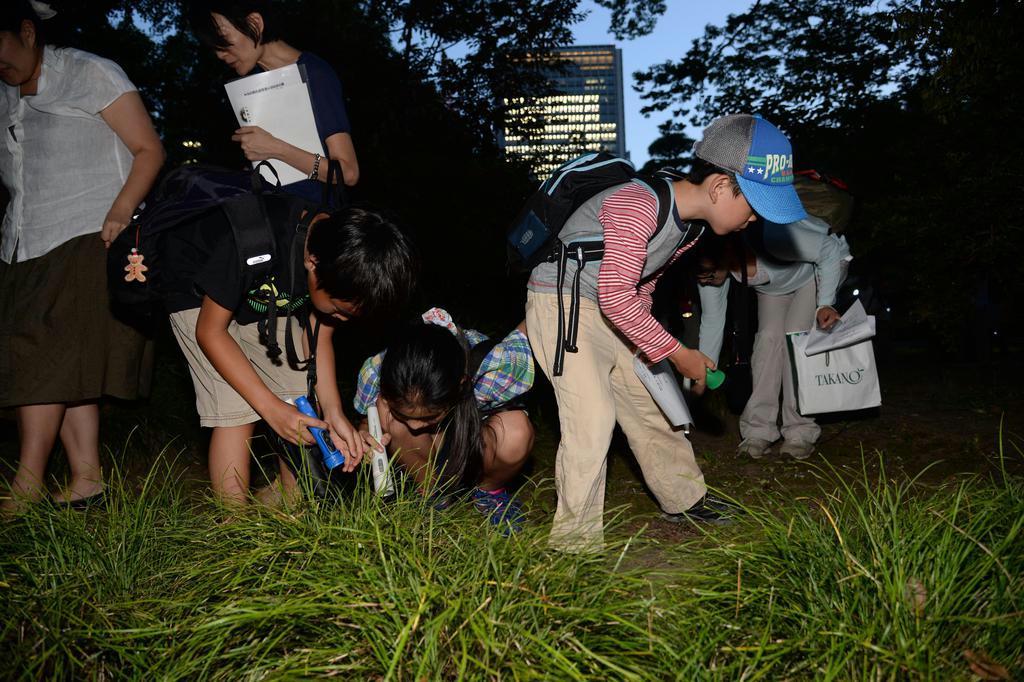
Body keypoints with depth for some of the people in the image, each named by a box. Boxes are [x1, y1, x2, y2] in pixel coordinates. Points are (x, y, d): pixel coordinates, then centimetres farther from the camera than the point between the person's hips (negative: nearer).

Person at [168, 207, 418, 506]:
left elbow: (319, 337, -10)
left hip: (268, 307, 5)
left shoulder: (342, 255, -23)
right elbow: (209, 331, -27)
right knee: (236, 410, -18)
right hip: (203, 305, -5)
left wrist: (334, 413, -20)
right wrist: (271, 407, -30)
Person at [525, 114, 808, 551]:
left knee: (647, 403, 14)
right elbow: (615, 297, -32)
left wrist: (642, 342, 14)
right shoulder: (637, 205, -29)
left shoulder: (691, 226, 1)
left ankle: (685, 498, 32)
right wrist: (677, 354, -25)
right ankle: (577, 537, -3)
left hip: (611, 313, 9)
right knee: (592, 414, -17)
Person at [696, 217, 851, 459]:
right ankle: (758, 430, -8)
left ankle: (800, 432, -11)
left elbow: (831, 249, -30)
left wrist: (825, 304, -37)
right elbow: (712, 319, -12)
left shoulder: (768, 237, -45)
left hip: (823, 265, -5)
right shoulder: (709, 266, -25)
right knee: (768, 337, -13)